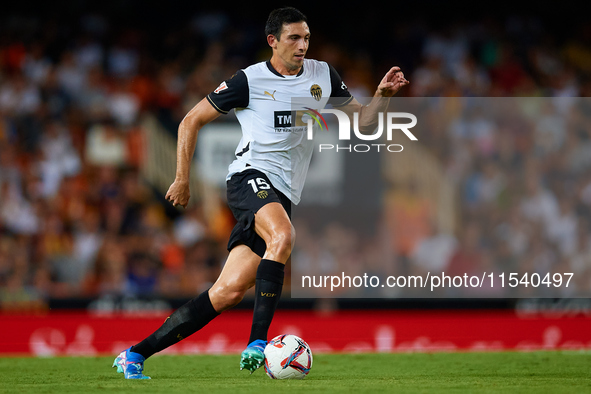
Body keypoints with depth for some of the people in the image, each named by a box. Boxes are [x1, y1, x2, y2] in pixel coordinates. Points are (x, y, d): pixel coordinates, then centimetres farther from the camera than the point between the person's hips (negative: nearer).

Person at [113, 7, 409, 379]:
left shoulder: (322, 75, 13)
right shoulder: (250, 80, -1)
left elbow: (362, 121, 21)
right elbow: (192, 121, 6)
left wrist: (382, 94, 1)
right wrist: (182, 179, 2)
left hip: (283, 195, 5)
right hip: (251, 176, -5)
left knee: (230, 291, -7)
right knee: (283, 236, -37)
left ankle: (136, 354, -3)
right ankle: (257, 343, -35)